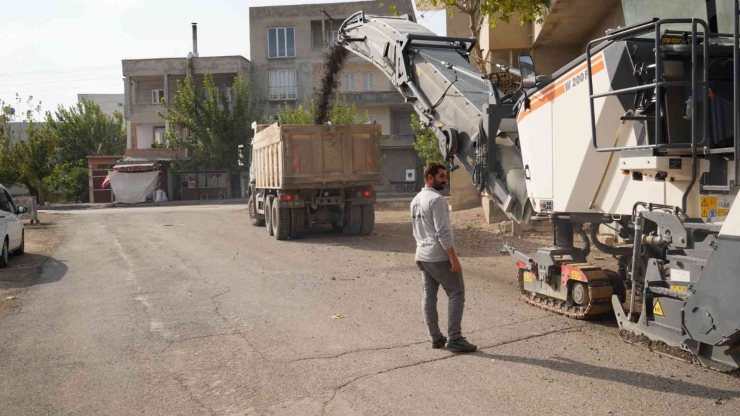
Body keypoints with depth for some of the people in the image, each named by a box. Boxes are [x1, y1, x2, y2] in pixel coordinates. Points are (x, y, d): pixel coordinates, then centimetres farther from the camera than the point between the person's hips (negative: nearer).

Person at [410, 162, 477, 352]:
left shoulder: (415, 201, 14)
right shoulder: (436, 199, -16)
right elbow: (443, 232, -22)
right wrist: (453, 257, -20)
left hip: (422, 256, 9)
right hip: (440, 256, -9)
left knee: (429, 297, 9)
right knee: (456, 294, -3)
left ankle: (436, 338, 14)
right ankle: (454, 338, -6)